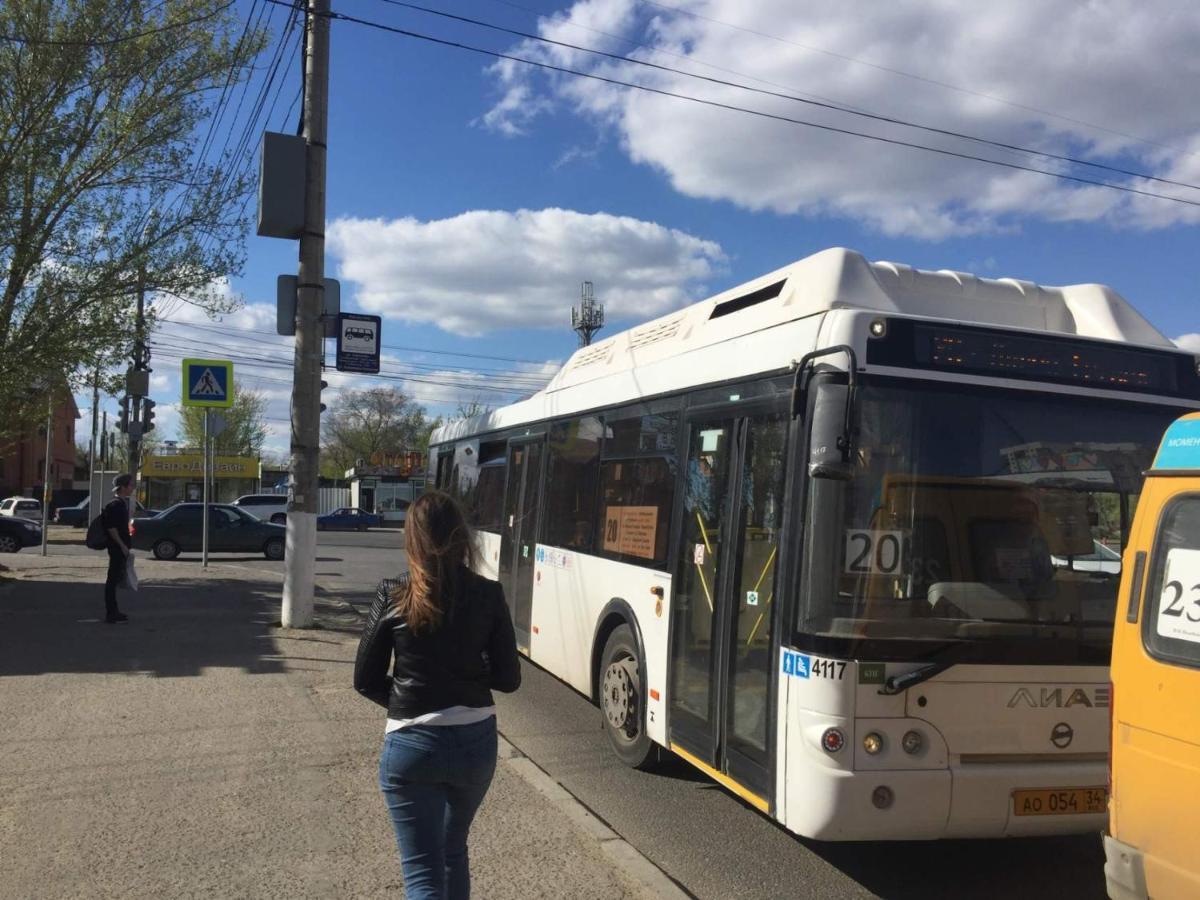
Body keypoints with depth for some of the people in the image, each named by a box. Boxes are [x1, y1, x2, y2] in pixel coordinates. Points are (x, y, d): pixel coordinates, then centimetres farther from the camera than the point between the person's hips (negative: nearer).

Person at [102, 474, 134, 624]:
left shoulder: (122, 503, 15)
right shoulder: (115, 505, -15)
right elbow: (111, 527, -21)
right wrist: (122, 545, -20)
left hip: (120, 547, 10)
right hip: (117, 547, -10)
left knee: (116, 578, 15)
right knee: (113, 579, -5)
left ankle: (113, 611, 22)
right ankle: (110, 613, -2)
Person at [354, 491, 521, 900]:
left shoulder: (393, 596, -9)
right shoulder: (488, 595, -7)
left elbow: (366, 680, -2)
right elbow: (508, 678, -2)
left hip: (411, 744, -3)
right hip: (475, 741, 3)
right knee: (453, 850, 26)